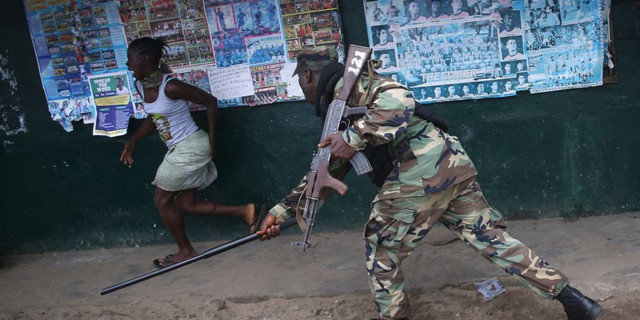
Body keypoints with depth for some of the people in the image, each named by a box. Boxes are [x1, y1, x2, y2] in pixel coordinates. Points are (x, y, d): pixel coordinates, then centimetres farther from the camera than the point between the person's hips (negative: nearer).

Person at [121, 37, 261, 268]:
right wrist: (133, 142, 6)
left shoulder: (170, 86, -23)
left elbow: (210, 101, -15)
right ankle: (243, 211, 14)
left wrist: (212, 140, -10)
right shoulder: (140, 85, 2)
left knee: (162, 200, 1)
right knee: (186, 205, 11)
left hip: (190, 147, -9)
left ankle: (185, 251, 17)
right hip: (179, 150, 9)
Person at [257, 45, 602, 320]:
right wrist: (281, 211, 31)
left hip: (420, 168, -10)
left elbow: (398, 101, -20)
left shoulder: (345, 85, -1)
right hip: (450, 161, 10)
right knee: (490, 236, 11)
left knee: (381, 249, 8)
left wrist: (353, 137, -18)